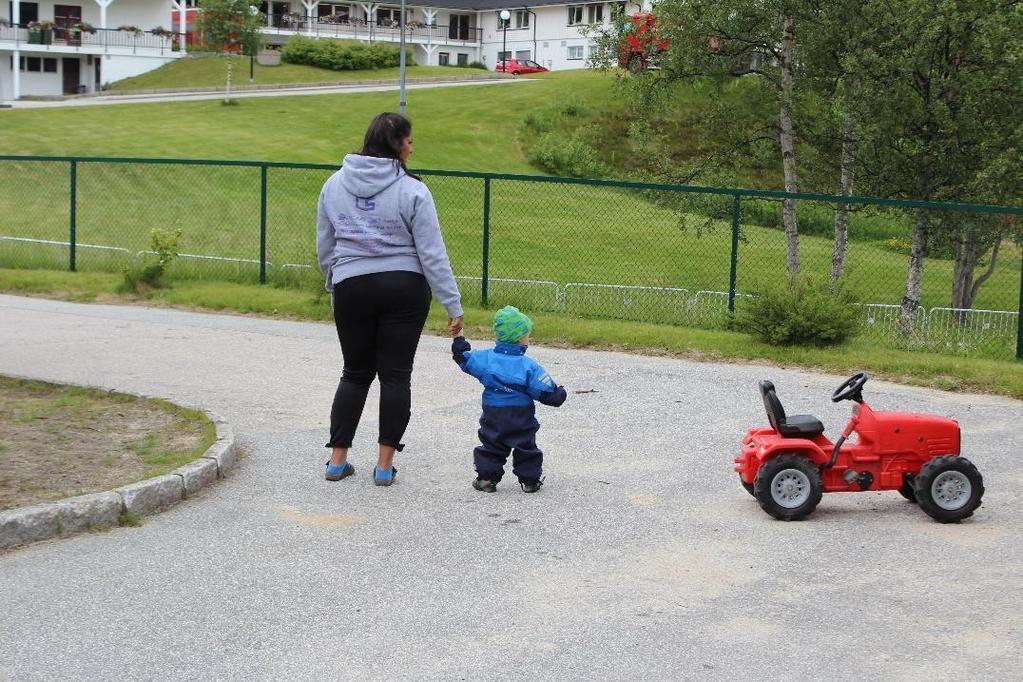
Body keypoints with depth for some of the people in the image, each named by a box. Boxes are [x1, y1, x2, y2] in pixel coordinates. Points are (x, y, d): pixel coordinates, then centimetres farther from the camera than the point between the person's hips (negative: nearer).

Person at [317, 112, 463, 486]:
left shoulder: (334, 185, 4)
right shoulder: (412, 191, -10)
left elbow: (324, 247, 12)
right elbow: (432, 254, -10)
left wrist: (334, 287, 25)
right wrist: (453, 304, -6)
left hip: (351, 287, 3)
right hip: (403, 288, -3)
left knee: (356, 373, 15)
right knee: (396, 374, 5)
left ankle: (337, 460, 14)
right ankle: (385, 465, 7)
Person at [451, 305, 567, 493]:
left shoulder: (485, 358, -6)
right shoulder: (528, 366, -15)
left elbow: (464, 359, 10)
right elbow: (546, 392, -14)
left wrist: (459, 340, 24)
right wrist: (560, 394, 5)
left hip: (492, 418, 2)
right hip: (522, 421, -2)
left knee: (491, 447, 16)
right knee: (526, 449, 15)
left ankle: (486, 477, 13)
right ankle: (530, 480, 18)